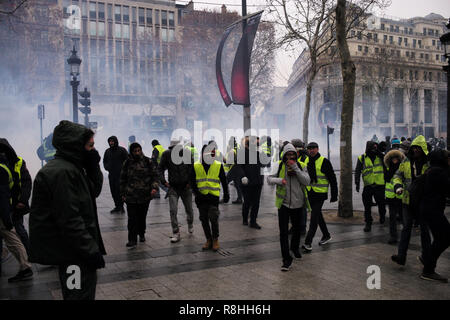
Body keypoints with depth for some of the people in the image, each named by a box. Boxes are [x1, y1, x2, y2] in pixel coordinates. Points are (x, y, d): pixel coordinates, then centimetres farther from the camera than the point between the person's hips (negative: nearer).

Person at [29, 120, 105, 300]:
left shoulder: (71, 167, 10)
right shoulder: (62, 172, -22)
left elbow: (94, 191, 16)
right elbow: (69, 219, -26)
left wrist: (93, 167, 0)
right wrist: (91, 251, -23)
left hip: (71, 248, 11)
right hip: (70, 252, -11)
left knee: (87, 288, 22)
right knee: (82, 294, -3)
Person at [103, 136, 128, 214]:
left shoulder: (122, 150, -4)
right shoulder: (107, 151, 12)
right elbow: (104, 161, 25)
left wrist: (122, 168, -11)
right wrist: (107, 167, 8)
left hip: (120, 174, -6)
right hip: (111, 174, 6)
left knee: (119, 190, -11)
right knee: (113, 191, 7)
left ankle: (121, 206, -5)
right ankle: (117, 206, 15)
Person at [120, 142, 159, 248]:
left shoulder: (147, 161, 2)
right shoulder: (127, 163, 5)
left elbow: (155, 175, 3)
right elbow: (123, 179, 12)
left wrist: (154, 187, -13)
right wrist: (123, 194, 10)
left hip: (145, 195, 0)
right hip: (131, 196, 0)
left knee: (142, 217, 10)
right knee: (132, 218, -6)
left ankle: (141, 234, 32)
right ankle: (132, 240, -2)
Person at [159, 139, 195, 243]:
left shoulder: (187, 153, -9)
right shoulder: (166, 154, -6)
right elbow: (160, 168, 4)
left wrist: (191, 182, -9)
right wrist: (163, 181, -6)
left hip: (186, 187, 0)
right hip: (173, 187, 0)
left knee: (189, 209, 14)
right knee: (173, 211, -9)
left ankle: (190, 224, 45)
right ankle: (176, 233, 3)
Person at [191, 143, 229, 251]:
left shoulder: (218, 165, 3)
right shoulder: (196, 166, 3)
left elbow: (224, 181, 10)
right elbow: (192, 182, 5)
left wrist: (226, 194, 9)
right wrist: (197, 193, -8)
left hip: (214, 196, -2)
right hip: (201, 197, 2)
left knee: (213, 218, -10)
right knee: (204, 219, 8)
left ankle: (215, 239, 7)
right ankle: (208, 239, 22)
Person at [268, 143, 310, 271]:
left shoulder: (301, 166, -2)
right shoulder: (279, 166, -4)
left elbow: (307, 181, -14)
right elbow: (269, 179, -5)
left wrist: (295, 168, -21)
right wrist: (279, 180, -25)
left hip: (298, 203, 2)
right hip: (284, 204, -2)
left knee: (297, 228, 21)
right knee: (283, 232, -7)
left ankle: (295, 248, 49)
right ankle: (287, 259, 1)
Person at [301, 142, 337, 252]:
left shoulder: (324, 161, -11)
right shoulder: (306, 161, 7)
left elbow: (332, 179, -8)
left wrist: (334, 195, -8)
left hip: (320, 193, -7)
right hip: (310, 193, 7)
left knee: (314, 217, -9)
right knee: (317, 215, 17)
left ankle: (308, 242, -7)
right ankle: (326, 236, 34)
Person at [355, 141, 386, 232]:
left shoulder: (380, 156, 5)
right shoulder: (362, 158, 2)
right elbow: (357, 171, 2)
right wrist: (357, 183, -7)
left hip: (379, 184, 1)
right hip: (368, 186, 0)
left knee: (381, 203, 10)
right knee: (367, 206, 1)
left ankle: (382, 217, 38)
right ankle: (368, 223, 11)